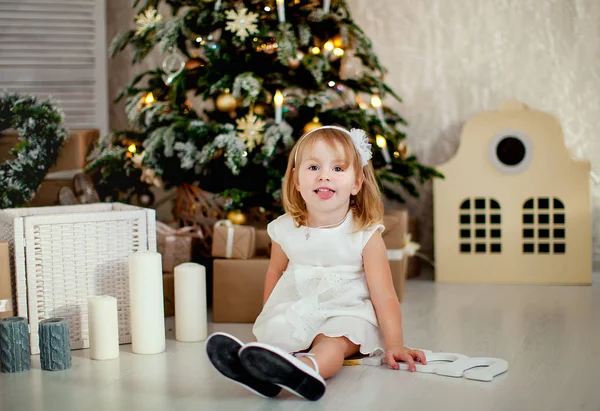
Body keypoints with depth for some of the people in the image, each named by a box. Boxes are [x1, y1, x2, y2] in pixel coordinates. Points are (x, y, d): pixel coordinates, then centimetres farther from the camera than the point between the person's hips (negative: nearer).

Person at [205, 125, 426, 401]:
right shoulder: (286, 230, -1)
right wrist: (268, 319, 16)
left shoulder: (366, 235, -11)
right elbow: (276, 272, 17)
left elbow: (383, 295, -12)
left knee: (332, 343, -34)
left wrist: (394, 345, -19)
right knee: (270, 333, -22)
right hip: (295, 312, 5)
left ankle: (307, 368, -65)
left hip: (346, 314, -5)